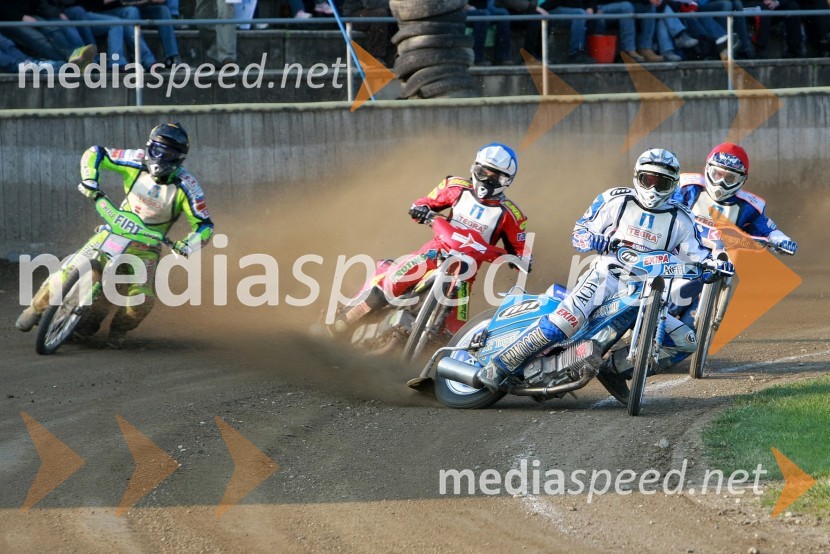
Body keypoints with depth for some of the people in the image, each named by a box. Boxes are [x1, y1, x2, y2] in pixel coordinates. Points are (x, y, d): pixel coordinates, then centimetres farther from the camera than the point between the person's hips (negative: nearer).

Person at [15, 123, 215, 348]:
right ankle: (37, 308, 12)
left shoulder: (186, 186, -17)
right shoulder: (137, 162, -12)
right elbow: (94, 153, -4)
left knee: (142, 299, -25)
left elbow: (204, 226, -15)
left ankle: (119, 329, 7)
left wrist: (187, 245, -35)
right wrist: (89, 181, -23)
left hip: (147, 247, -1)